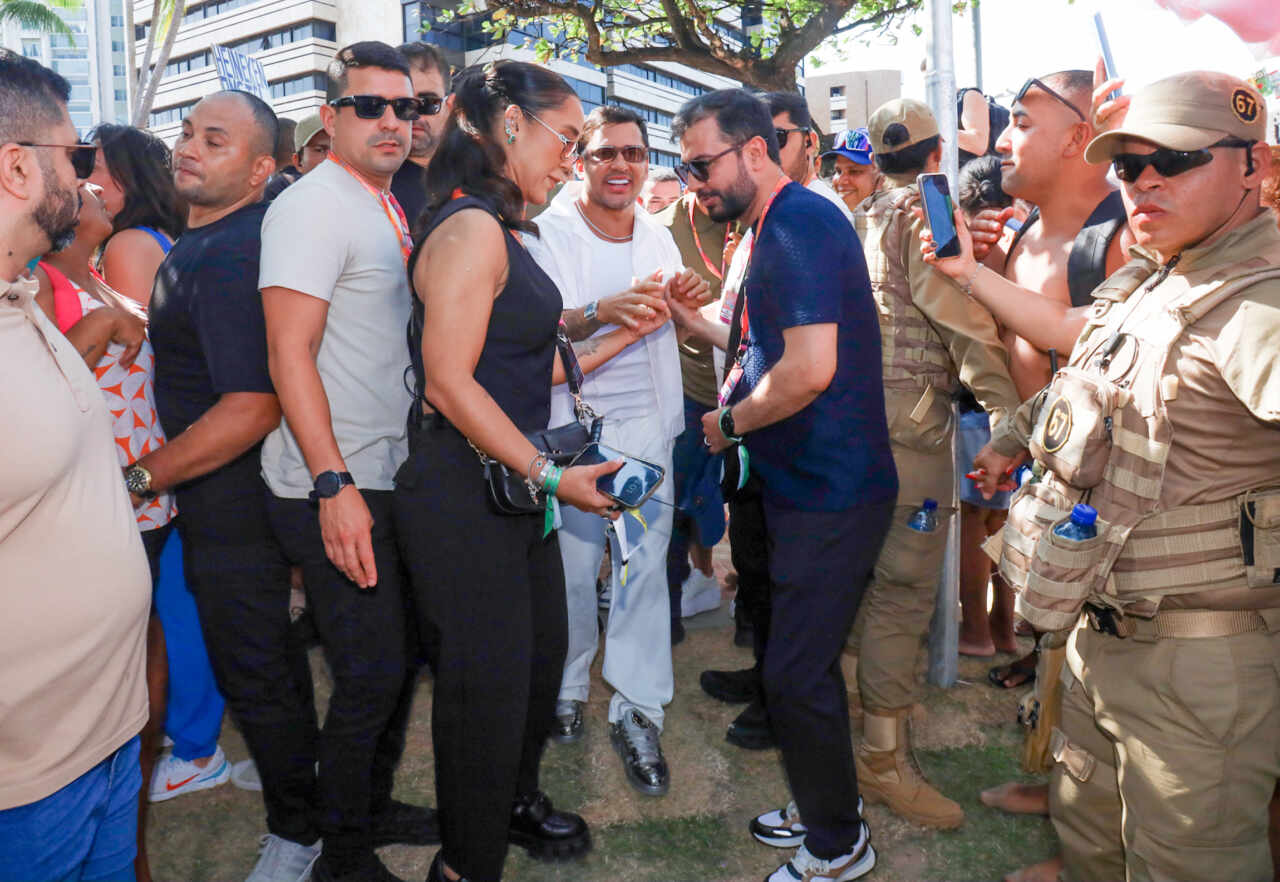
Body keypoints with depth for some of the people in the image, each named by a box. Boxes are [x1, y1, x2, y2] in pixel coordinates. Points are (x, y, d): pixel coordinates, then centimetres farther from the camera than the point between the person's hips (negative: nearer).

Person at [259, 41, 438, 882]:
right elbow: (289, 354, -19)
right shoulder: (312, 207, -12)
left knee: (400, 656, 18)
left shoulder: (391, 209, 14)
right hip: (337, 492, -8)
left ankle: (374, 803, 38)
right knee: (372, 673, 0)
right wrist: (334, 487, -24)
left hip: (395, 478, 8)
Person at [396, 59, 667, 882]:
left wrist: (627, 332, 14)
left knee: (542, 653, 20)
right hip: (463, 497, -10)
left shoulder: (505, 232, 13)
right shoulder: (470, 229, -17)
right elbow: (450, 382, -22)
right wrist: (550, 474, -19)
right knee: (488, 681, 2)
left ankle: (516, 800, 44)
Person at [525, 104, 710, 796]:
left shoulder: (658, 237, 12)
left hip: (647, 425, 4)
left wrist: (686, 300, 0)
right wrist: (603, 311, -33)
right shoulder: (549, 233, -4)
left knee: (645, 566, 1)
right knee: (571, 562, 5)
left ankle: (637, 711, 12)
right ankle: (566, 687, 29)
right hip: (573, 425, -3)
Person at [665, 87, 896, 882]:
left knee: (797, 676, 0)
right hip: (807, 483, 10)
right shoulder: (776, 227, 14)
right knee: (803, 665, 20)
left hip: (832, 492, -10)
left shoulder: (801, 225, -18)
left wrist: (730, 421, -12)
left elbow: (810, 370, -27)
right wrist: (693, 319, 11)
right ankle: (826, 807, 39)